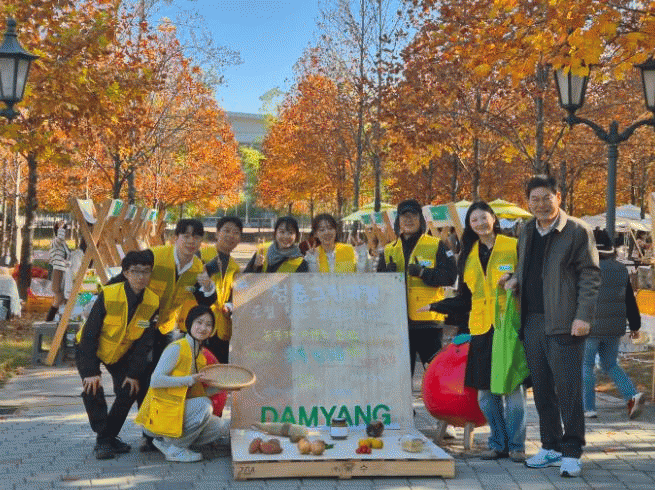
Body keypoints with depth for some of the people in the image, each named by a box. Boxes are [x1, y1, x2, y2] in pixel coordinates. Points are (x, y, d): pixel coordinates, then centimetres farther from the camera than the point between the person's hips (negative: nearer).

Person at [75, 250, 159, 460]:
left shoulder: (153, 302, -19)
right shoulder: (108, 295, -30)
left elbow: (144, 342, -9)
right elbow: (89, 334, -25)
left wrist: (135, 373, -11)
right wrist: (90, 371, -27)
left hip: (122, 352, 4)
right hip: (89, 349, -4)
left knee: (129, 391, -6)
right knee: (93, 389, -19)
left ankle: (110, 436, 13)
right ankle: (102, 440, -8)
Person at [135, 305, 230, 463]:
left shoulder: (199, 354, 13)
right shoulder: (176, 348, -13)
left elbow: (200, 391, 13)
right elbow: (155, 381, -21)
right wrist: (190, 380, -20)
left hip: (180, 411, 8)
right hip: (161, 412, -8)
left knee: (222, 427, -2)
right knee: (204, 405, -26)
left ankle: (170, 442, 7)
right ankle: (172, 446, -12)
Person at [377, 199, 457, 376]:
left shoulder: (436, 246, 4)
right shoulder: (389, 250, 15)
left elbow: (450, 275, -7)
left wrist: (423, 272, -19)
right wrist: (388, 273, -10)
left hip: (428, 320, -4)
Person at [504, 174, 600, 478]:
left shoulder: (577, 231, -3)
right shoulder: (526, 233, 16)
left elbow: (591, 276, -7)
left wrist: (583, 317, -15)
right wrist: (516, 279, 7)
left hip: (564, 324, -6)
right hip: (532, 323, 6)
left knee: (568, 390, -5)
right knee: (542, 390, 11)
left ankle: (571, 453, 2)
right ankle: (551, 447, 22)